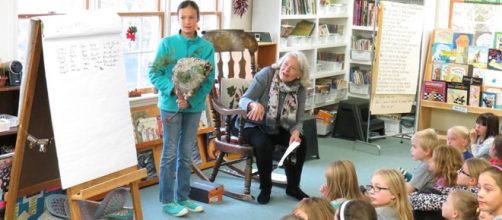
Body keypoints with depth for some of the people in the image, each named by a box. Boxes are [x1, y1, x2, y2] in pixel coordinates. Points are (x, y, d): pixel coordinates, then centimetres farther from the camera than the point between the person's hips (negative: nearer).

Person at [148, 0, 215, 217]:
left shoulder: (207, 47, -1)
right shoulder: (167, 43, -6)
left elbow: (209, 80, -4)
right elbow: (154, 73, -7)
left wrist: (191, 100, -16)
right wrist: (174, 90, -22)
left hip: (194, 106, 3)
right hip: (171, 104, -3)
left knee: (186, 154, 12)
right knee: (170, 153, 2)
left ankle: (183, 197, 23)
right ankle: (167, 200, 11)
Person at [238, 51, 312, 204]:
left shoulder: (300, 90, -8)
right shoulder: (266, 74, -19)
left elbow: (298, 121, -7)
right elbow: (243, 100, -22)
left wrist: (296, 132, -31)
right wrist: (255, 104, -46)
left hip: (278, 129, 4)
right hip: (253, 126, -4)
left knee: (300, 142, -21)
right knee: (264, 144, -34)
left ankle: (293, 187, -1)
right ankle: (265, 187, -10)